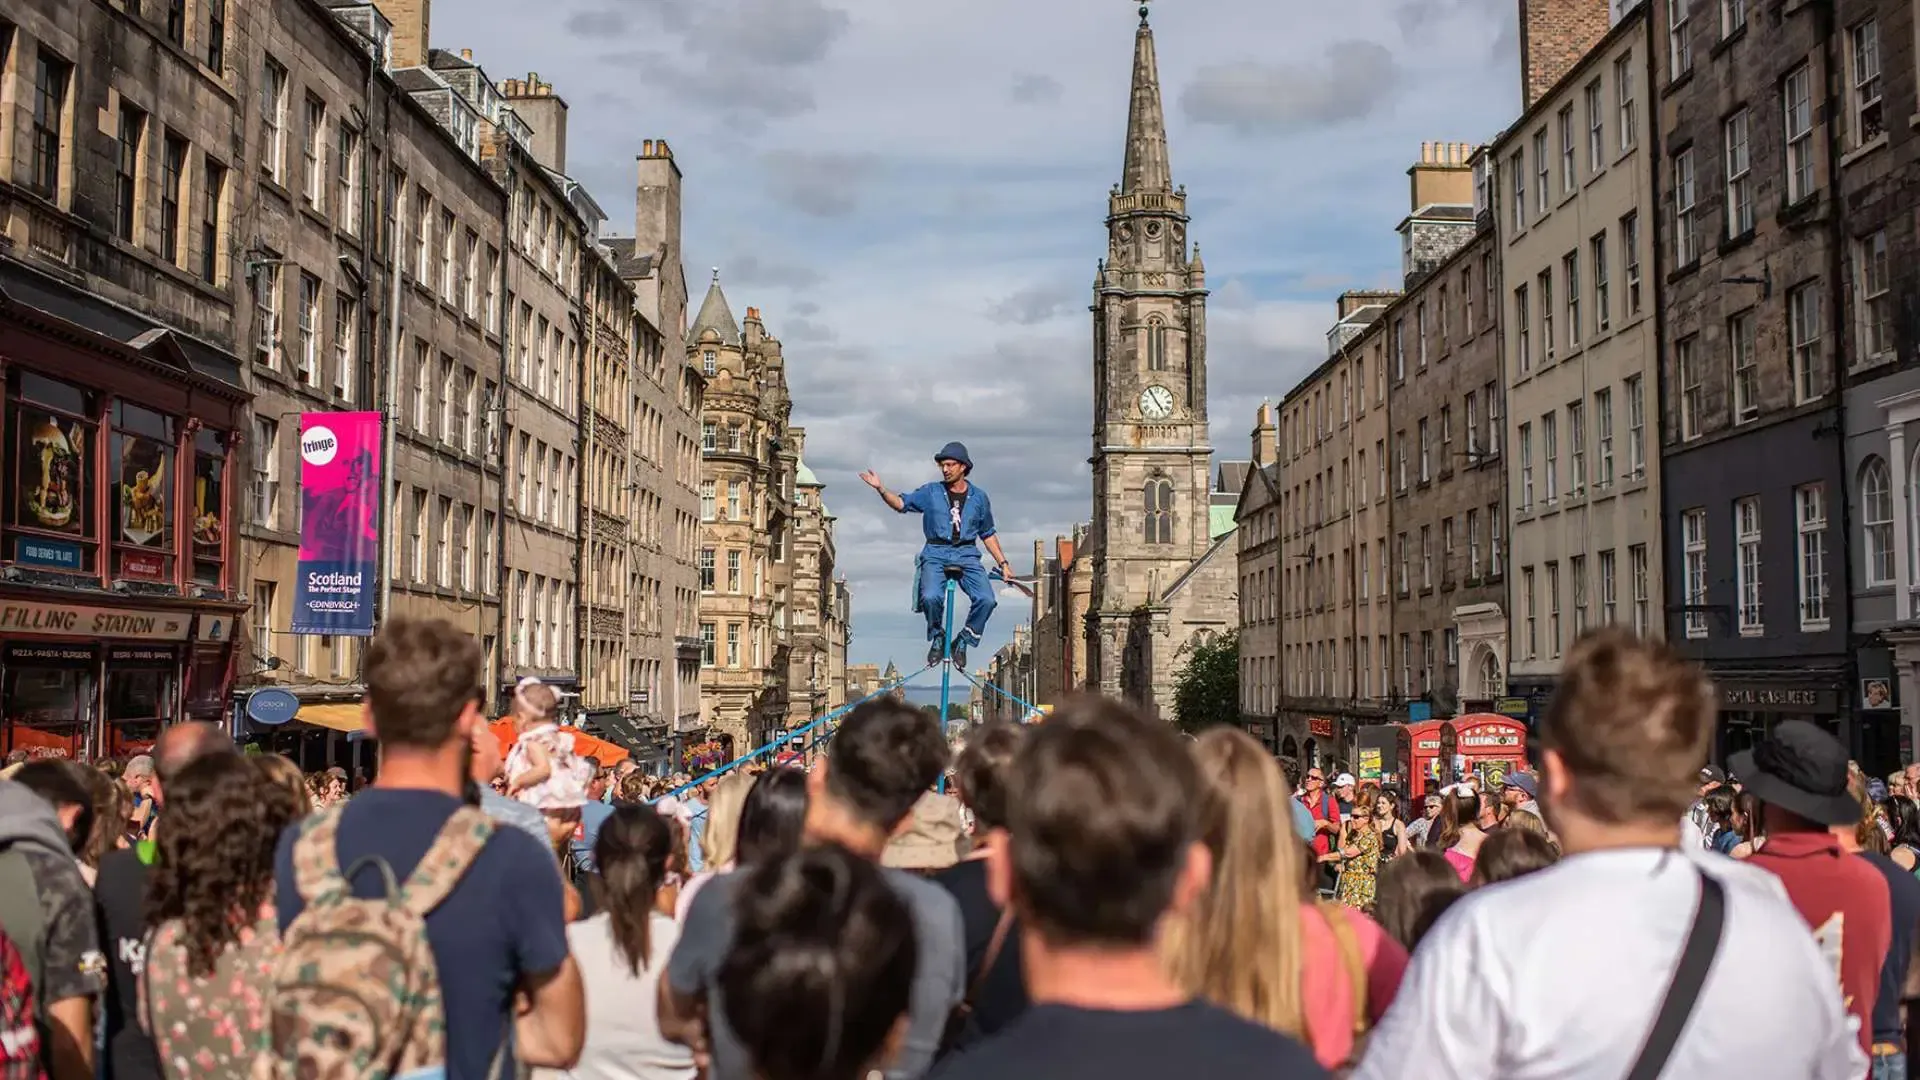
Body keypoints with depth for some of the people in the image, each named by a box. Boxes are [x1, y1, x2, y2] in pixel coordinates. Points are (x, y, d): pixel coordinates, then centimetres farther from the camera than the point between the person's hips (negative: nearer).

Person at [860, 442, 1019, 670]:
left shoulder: (978, 497, 11)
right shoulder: (931, 492, 8)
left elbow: (988, 534, 19)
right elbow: (901, 504, 2)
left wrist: (1003, 563, 15)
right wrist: (880, 489, -14)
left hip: (967, 555, 1)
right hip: (936, 554, -1)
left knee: (986, 599, -23)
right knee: (931, 596, -30)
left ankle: (962, 642, 1)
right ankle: (937, 638, 1)